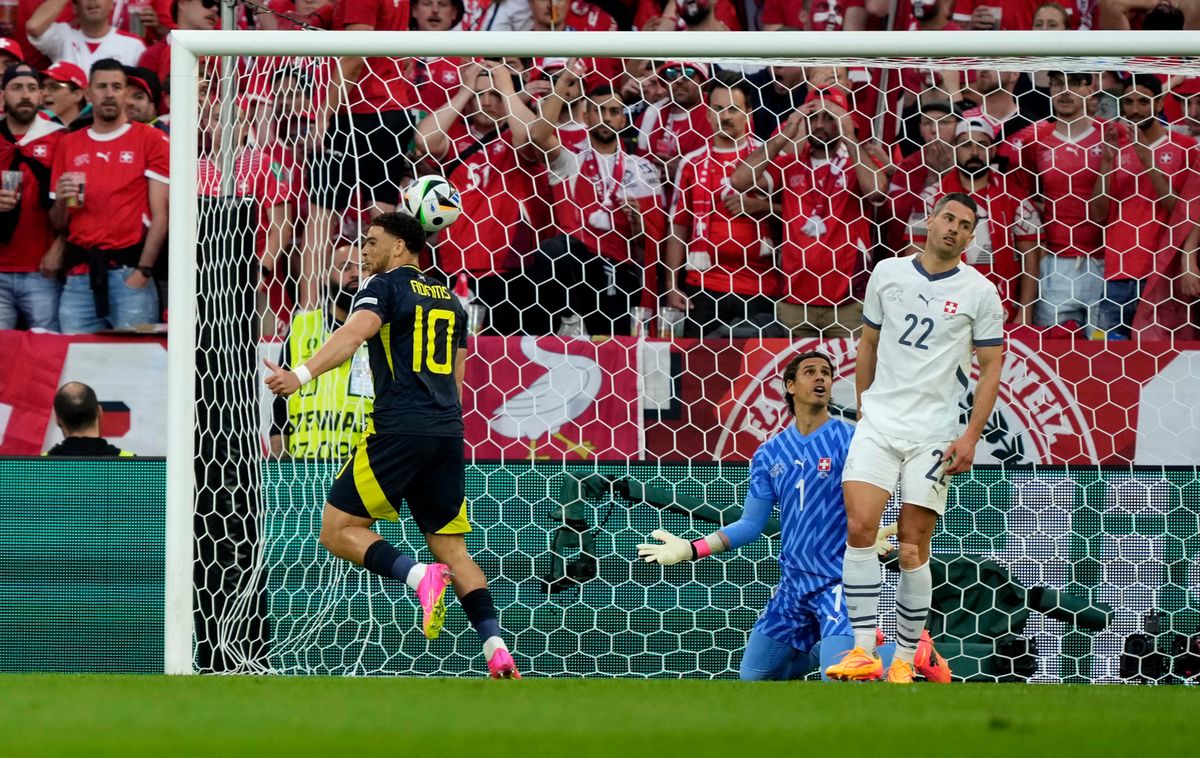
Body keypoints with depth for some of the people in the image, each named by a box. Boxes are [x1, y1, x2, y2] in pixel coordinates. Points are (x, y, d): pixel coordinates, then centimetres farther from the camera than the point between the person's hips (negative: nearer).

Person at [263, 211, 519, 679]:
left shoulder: (385, 286, -1)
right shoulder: (450, 300, 21)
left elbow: (356, 332, -20)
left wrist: (301, 374, -32)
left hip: (399, 430, -7)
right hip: (448, 432, 7)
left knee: (337, 530, 0)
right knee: (451, 548, 10)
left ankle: (419, 576, -22)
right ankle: (495, 647, -6)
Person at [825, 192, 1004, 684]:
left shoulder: (980, 293, 1)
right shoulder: (887, 273, 8)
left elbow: (990, 367, 3)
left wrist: (971, 436, -6)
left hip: (933, 435, -2)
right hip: (878, 423, 2)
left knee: (913, 550, -2)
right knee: (860, 528, -15)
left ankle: (904, 661, 7)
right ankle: (863, 652, -14)